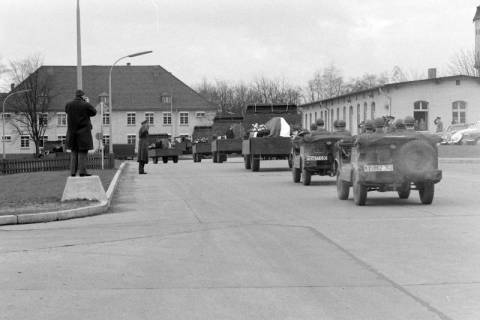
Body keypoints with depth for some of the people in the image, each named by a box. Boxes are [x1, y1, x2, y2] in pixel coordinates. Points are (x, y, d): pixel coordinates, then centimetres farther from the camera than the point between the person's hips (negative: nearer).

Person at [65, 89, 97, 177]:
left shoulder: (68, 105, 0)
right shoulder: (86, 105, -11)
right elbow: (94, 112, 5)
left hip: (72, 132, 4)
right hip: (84, 132, -4)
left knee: (74, 152, 12)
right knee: (82, 152, -1)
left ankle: (73, 172, 9)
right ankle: (82, 172, -6)